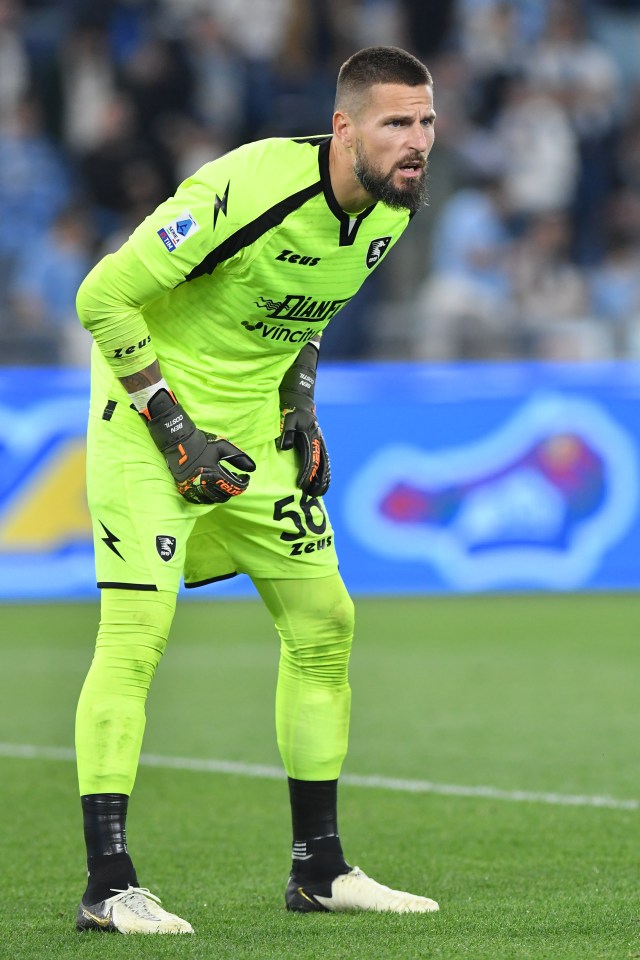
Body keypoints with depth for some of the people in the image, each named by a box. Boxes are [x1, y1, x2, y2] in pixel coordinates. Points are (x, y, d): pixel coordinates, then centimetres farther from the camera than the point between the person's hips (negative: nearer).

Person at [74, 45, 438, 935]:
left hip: (254, 423, 8)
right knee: (137, 630, -16)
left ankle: (319, 869, 18)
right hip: (152, 407, -8)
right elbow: (103, 296, -22)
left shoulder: (393, 208, -3)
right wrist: (171, 425, -21)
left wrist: (299, 407, 9)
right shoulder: (247, 190, -28)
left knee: (323, 622, 7)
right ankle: (108, 886, -14)